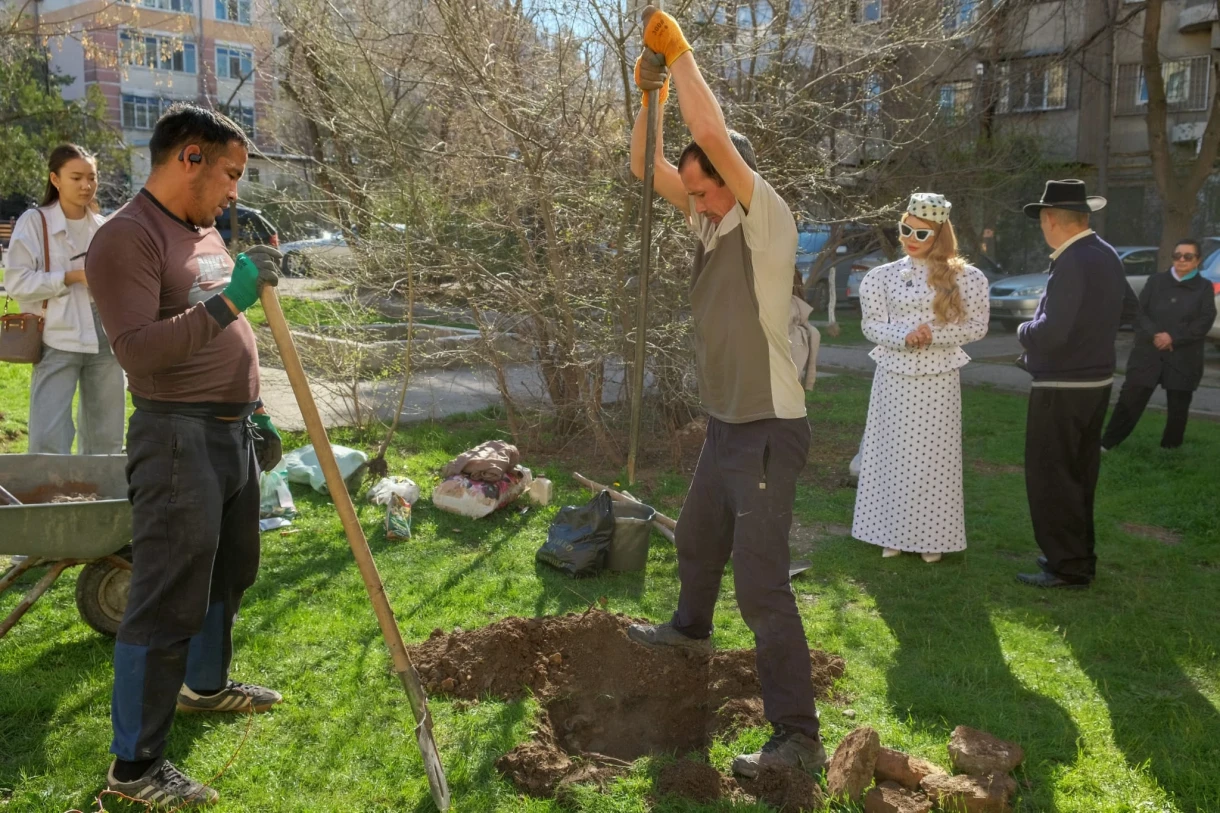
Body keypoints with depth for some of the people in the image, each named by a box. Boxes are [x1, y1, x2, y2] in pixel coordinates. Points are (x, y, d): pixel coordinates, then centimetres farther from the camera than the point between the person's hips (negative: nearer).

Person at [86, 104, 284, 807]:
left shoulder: (207, 231, 14)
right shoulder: (127, 238, -15)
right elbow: (137, 349, -26)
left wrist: (256, 410, 22)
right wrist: (226, 301, -32)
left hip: (234, 432, 9)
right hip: (180, 439, -9)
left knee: (229, 573, 23)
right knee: (168, 602, -4)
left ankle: (206, 683, 45)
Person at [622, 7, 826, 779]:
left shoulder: (768, 219, -15)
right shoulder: (712, 222, 7)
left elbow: (715, 137, -28)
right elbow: (647, 167, 8)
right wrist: (650, 93, -6)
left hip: (770, 431, -9)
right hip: (725, 426, 9)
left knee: (761, 583, -11)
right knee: (697, 540, 28)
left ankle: (798, 737, -4)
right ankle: (690, 629, 54)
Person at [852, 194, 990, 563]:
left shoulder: (963, 277, 0)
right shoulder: (884, 276, 4)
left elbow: (976, 326, -3)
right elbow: (871, 325, 0)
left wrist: (933, 334, -16)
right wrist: (905, 336, -18)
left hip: (938, 379, -1)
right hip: (894, 377, 2)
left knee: (933, 456, 3)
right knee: (894, 453, 6)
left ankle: (932, 537, 14)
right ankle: (893, 533, 17)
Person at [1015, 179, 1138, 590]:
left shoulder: (1072, 263, -23)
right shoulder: (1107, 255, 7)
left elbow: (1050, 333, -28)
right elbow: (1128, 308, 22)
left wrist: (1025, 330, -8)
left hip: (1062, 388, -9)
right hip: (1097, 381, 9)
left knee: (1050, 478, 0)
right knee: (1078, 475, 18)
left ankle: (1067, 567, 5)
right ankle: (1079, 555, 29)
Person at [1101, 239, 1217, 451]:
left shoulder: (1204, 288, 6)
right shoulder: (1156, 281, 9)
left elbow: (1205, 322, -3)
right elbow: (1139, 311, 2)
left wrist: (1173, 338, -14)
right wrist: (1154, 335, -15)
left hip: (1184, 358, 0)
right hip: (1148, 352, 0)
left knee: (1178, 407, 7)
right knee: (1130, 399, -4)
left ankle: (1169, 449, 22)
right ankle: (1107, 443, 3)